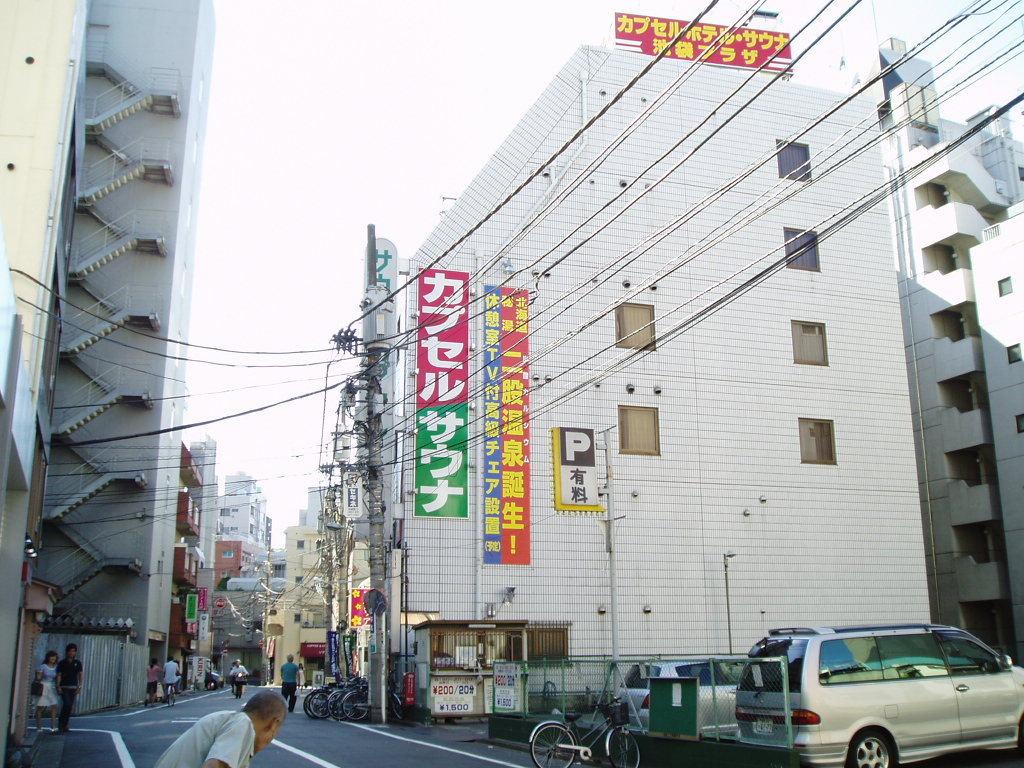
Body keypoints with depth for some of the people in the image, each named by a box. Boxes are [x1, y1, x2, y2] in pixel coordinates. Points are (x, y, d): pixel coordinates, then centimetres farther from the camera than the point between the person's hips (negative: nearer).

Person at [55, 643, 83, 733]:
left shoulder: (78, 663, 9)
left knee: (70, 707, 3)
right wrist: (58, 686, -9)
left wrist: (80, 687, -2)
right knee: (67, 704, -18)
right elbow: (59, 675, 2)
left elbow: (81, 675, 8)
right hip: (64, 687, -3)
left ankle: (64, 725, 14)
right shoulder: (62, 663, 4)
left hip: (73, 688, 3)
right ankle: (63, 725, -9)